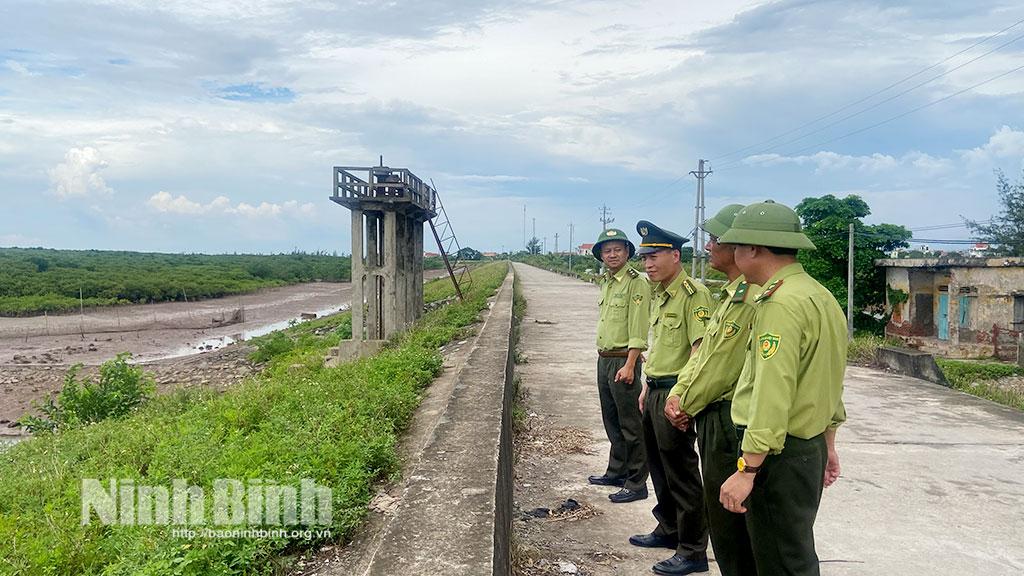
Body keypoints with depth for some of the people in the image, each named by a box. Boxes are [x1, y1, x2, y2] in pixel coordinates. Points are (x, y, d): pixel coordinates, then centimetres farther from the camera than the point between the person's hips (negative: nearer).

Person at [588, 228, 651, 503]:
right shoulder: (606, 282, 14)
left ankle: (636, 483, 7)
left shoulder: (636, 282, -13)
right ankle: (616, 471, 33)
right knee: (611, 420, 19)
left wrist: (629, 365, -22)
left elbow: (638, 329, -18)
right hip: (604, 359, 9)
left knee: (630, 424, -2)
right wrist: (604, 358, 18)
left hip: (624, 361, -9)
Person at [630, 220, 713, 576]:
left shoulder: (693, 294, -16)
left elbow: (700, 349, -23)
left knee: (681, 472, -2)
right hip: (656, 390, 10)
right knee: (659, 466, 20)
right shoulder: (658, 294, 14)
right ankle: (669, 530, 37)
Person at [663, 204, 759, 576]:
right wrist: (678, 394, 4)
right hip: (712, 417, 10)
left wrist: (688, 406, -8)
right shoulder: (730, 294, 13)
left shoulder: (750, 298, -20)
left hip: (728, 418, -10)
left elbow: (723, 366, -20)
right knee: (718, 513, 19)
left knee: (728, 519, 2)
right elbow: (703, 350, 15)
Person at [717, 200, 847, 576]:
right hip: (810, 447, 10)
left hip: (779, 454, -10)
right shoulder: (821, 296, 12)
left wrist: (746, 470, -25)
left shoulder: (781, 303, -20)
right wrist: (826, 445, 26)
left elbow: (773, 394, -27)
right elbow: (829, 382, 19)